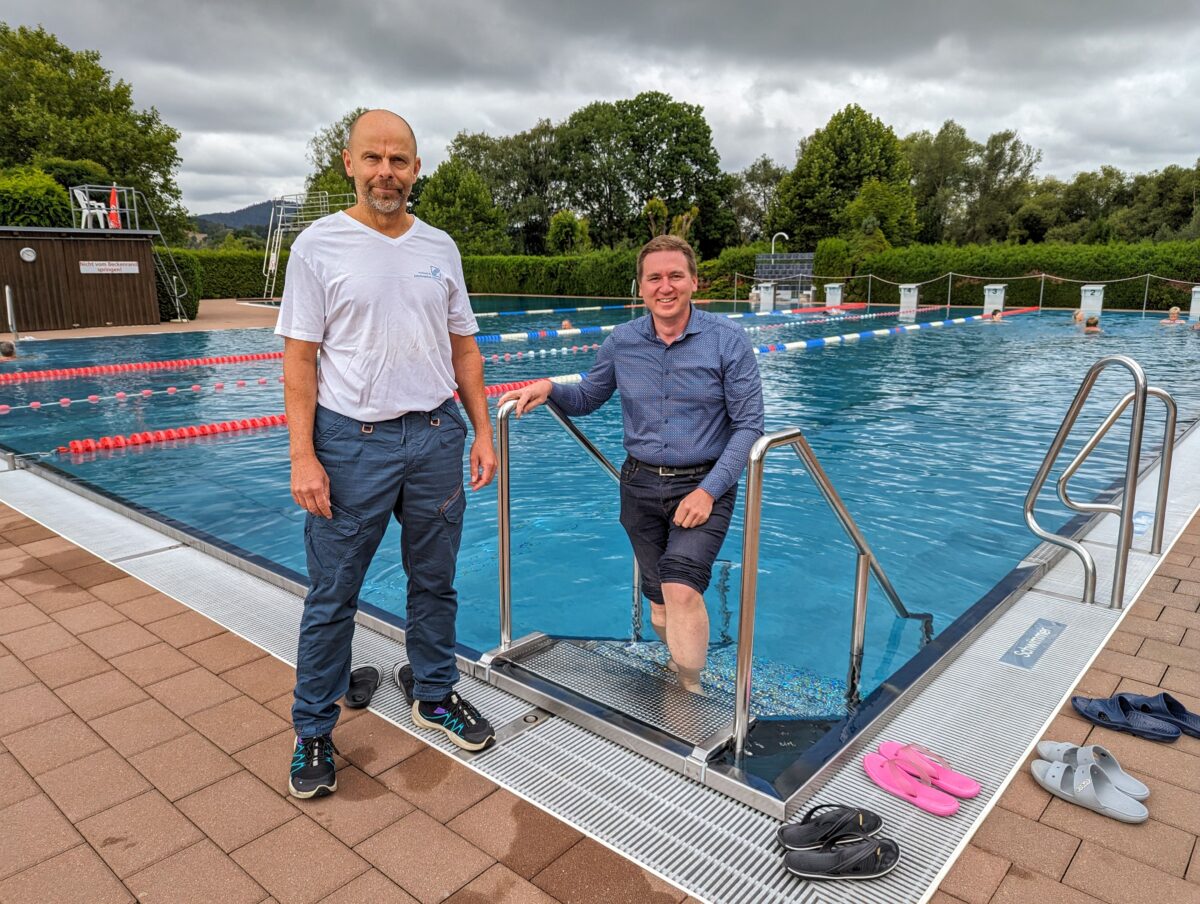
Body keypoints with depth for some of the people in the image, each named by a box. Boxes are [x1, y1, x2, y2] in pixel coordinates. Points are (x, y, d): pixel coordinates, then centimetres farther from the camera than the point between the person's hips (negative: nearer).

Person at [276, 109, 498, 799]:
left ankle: (436, 695, 35)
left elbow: (464, 349, 11)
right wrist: (303, 456, -13)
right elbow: (300, 360, -6)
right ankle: (314, 733, 24)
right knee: (332, 596, 6)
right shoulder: (320, 245, -4)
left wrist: (483, 432, 6)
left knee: (435, 582, 15)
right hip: (351, 440, -3)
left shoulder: (440, 247, 7)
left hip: (436, 437, 4)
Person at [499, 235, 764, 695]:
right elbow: (587, 399, 15)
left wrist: (709, 490, -16)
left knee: (681, 588, -23)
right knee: (660, 601, 12)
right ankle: (681, 665, 38)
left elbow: (748, 424, -8)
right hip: (640, 485, 4)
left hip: (703, 485, -3)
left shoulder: (727, 340, -8)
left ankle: (690, 689, -3)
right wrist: (548, 388, -7)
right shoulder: (621, 342, 1)